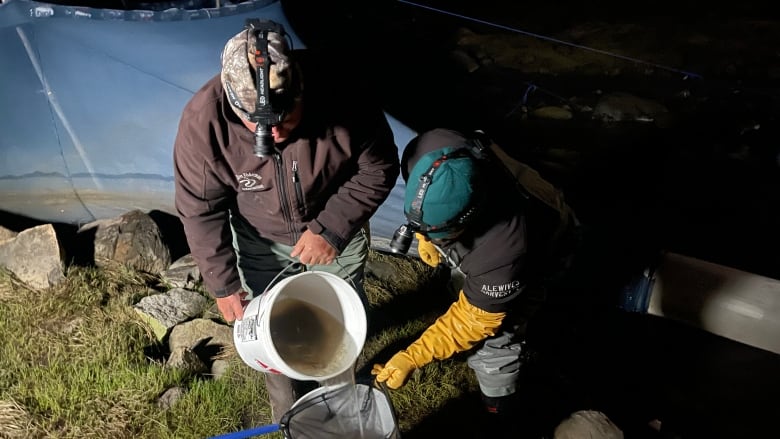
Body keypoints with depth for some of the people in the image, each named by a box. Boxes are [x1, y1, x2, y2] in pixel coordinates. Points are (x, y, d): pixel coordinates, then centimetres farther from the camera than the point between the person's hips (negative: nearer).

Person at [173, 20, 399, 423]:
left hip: (336, 225, 1)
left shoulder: (337, 91, -34)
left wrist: (332, 229, -26)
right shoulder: (204, 120, -32)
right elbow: (200, 210, -17)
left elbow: (378, 167, -18)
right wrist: (223, 283, -11)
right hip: (261, 240, 0)